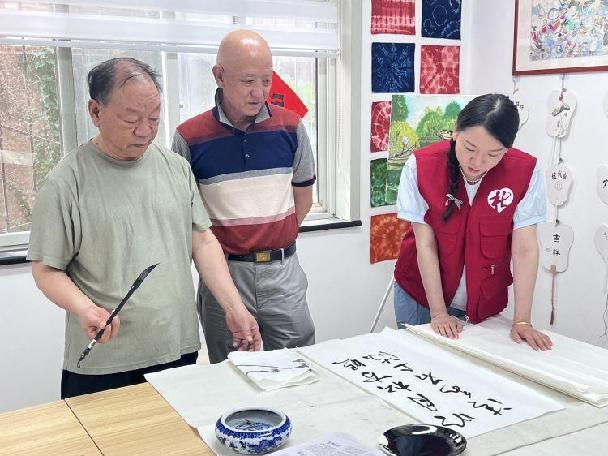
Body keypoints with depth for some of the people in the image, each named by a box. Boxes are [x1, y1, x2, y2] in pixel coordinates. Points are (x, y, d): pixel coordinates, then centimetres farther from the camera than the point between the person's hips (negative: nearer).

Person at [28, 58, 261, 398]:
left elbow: (203, 242, 8)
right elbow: (46, 269, -5)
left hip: (180, 350, 4)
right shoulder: (68, 182, -8)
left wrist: (235, 308, 0)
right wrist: (85, 309, -23)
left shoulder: (176, 167, 6)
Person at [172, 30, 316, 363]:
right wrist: (214, 250, -3)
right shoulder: (189, 137, -6)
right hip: (223, 272, -1)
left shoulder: (290, 127, 1)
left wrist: (273, 239, 7)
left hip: (283, 269, 2)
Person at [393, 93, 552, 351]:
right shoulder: (421, 166, -18)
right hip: (421, 294, 0)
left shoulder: (525, 173, -17)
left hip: (484, 304, 1)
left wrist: (521, 321, -18)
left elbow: (525, 250, -15)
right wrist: (438, 313, -15)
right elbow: (425, 245, -16)